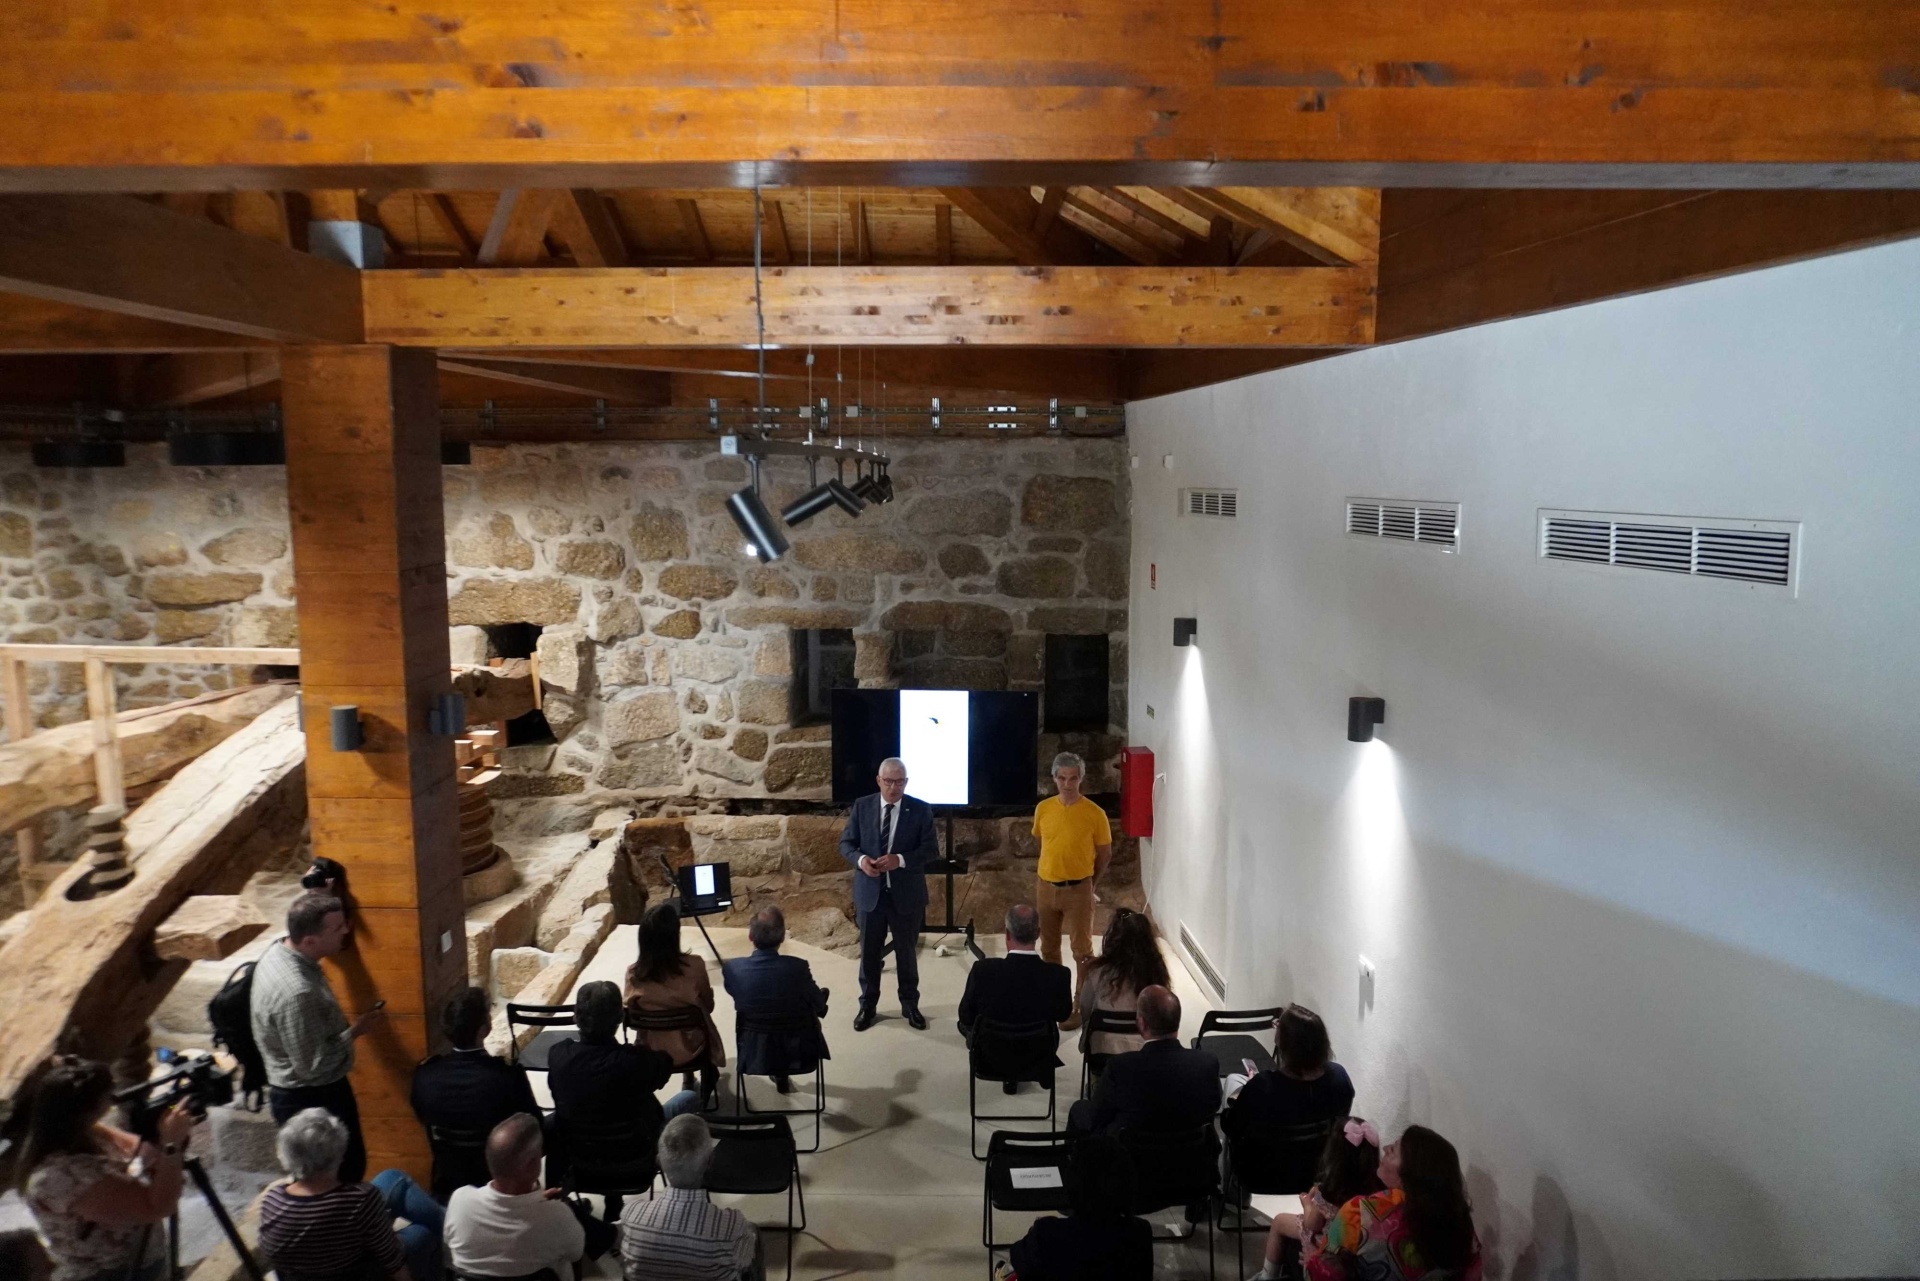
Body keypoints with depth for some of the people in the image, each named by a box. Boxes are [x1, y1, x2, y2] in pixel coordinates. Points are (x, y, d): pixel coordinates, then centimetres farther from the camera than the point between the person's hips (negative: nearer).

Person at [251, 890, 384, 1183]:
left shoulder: (278, 952, -7)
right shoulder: (297, 993, -35)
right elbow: (313, 1065, -27)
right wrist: (355, 1031, -16)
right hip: (311, 1099, -9)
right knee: (344, 1173, 10)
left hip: (302, 1092, 9)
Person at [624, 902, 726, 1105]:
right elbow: (708, 1007, -6)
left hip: (650, 1053, 2)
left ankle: (688, 1080, 51)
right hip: (690, 1051, -2)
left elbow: (632, 1016, -2)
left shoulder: (633, 973, -19)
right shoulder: (693, 966, -24)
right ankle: (707, 1085, 49)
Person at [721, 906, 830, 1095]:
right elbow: (819, 1006, -6)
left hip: (753, 1054, 2)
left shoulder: (732, 968, -18)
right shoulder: (798, 967, -24)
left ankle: (778, 1074, 45)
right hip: (798, 1054, -2)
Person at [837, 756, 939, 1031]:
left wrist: (900, 860, -24)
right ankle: (867, 1006, 29)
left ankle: (910, 1006, 30)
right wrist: (860, 859, -20)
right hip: (870, 892, 1)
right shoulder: (861, 806, -1)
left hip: (906, 894, -1)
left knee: (907, 952, 13)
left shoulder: (921, 810, -6)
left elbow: (931, 849, -9)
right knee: (869, 952, 12)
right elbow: (845, 843, 1)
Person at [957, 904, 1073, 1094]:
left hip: (990, 1061, -1)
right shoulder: (1058, 974, -24)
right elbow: (1063, 1014, -4)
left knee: (967, 1024, 30)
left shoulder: (983, 970, -27)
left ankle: (1009, 1076, 39)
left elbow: (966, 1016, -11)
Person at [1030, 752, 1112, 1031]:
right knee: (1048, 948, 16)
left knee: (1082, 951, 3)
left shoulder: (1095, 814, -12)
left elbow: (1105, 853, -1)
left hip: (1078, 891, -4)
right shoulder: (1043, 809, -1)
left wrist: (1086, 880, 8)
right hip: (1045, 887, 4)